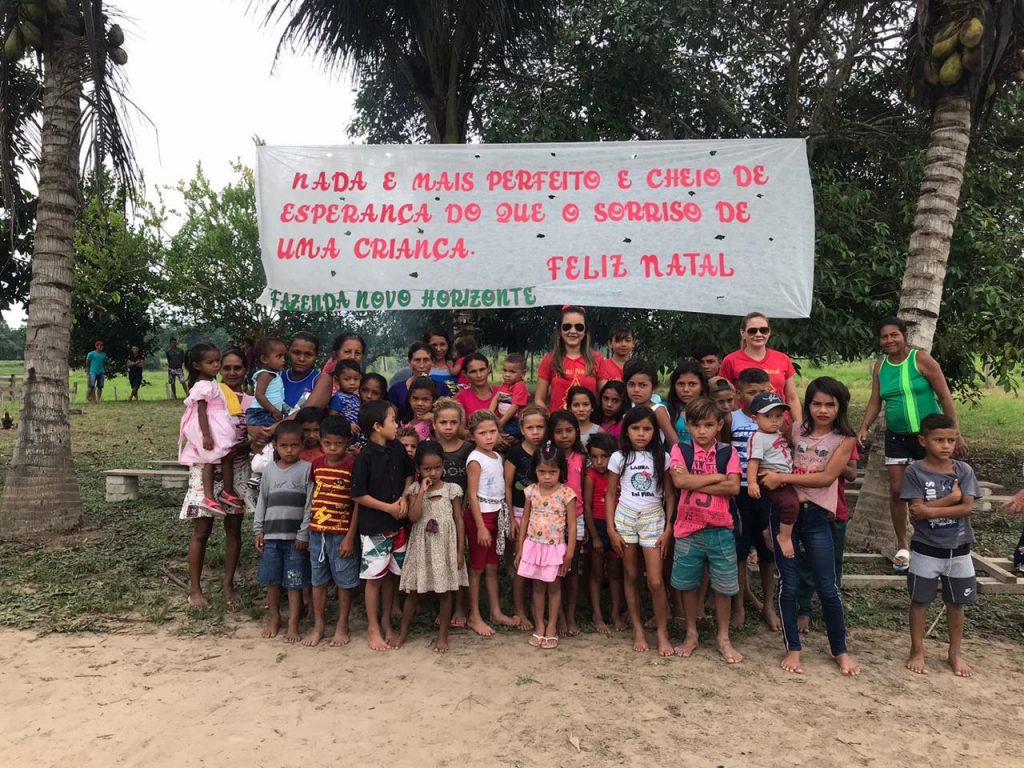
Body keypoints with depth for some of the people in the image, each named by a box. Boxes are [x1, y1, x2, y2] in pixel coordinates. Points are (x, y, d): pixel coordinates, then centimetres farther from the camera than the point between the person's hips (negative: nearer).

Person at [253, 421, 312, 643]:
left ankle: (293, 624, 14)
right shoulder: (269, 469, 4)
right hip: (271, 534, 3)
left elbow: (310, 504, -7)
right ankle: (274, 618, 31)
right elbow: (262, 501, 10)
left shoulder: (306, 469, -7)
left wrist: (304, 534, -9)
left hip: (295, 536, -3)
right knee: (271, 579, 13)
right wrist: (258, 530, 7)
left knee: (294, 582, 4)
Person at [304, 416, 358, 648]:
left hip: (342, 533, -5)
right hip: (317, 531, 5)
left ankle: (342, 626, 23)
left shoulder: (353, 465, -13)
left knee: (344, 582, 8)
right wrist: (309, 529, 8)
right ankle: (318, 625, 29)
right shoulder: (316, 464, 3)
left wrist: (350, 537, -13)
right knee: (318, 580, 15)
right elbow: (314, 497, 11)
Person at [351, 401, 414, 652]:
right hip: (374, 527, -5)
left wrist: (404, 498, -2)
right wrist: (388, 507, -13)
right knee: (374, 577, 5)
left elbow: (409, 474, 14)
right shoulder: (365, 457, -16)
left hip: (398, 523, 6)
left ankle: (386, 622, 30)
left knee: (391, 574, 14)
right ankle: (373, 628, 20)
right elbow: (358, 495, -14)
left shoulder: (397, 448, 1)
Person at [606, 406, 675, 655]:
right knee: (631, 576, 8)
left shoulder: (661, 457, -1)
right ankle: (638, 630, 20)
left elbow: (669, 495, 2)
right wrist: (611, 530, -3)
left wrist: (668, 529, -4)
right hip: (625, 518, 1)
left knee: (656, 581, -5)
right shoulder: (619, 457, -1)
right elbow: (610, 496, 2)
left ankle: (662, 633, 10)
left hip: (653, 519, -1)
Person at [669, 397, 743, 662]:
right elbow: (679, 480, -16)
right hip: (688, 529, 0)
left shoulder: (728, 452, 2)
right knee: (688, 584, 11)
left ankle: (723, 637, 27)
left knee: (724, 586, 9)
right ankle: (691, 634, 29)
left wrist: (695, 484, -14)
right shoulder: (680, 450, 0)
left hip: (720, 529, 1)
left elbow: (734, 487, -11)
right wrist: (716, 477, -12)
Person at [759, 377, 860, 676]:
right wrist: (779, 483, -5)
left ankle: (840, 651, 23)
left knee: (827, 588, 4)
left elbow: (827, 477, -10)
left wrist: (782, 478, -14)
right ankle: (792, 649, 18)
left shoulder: (844, 439, 1)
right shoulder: (797, 430, 8)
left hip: (816, 516, -1)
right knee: (788, 584, 5)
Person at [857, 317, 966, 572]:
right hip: (896, 437, 4)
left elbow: (945, 397, -10)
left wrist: (955, 434, -12)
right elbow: (875, 402, 7)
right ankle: (902, 548, 15)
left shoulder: (921, 359, -11)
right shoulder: (880, 367, 2)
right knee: (897, 491, 2)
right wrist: (864, 427, -9)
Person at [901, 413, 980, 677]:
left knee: (956, 604, 14)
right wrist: (951, 498, -20)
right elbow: (917, 512, -17)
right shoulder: (915, 472, -11)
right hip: (926, 550, -3)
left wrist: (931, 510, -21)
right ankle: (917, 651, 22)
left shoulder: (964, 470, -2)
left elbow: (967, 508, -12)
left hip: (959, 550, 3)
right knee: (920, 602, 8)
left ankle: (955, 653, 30)